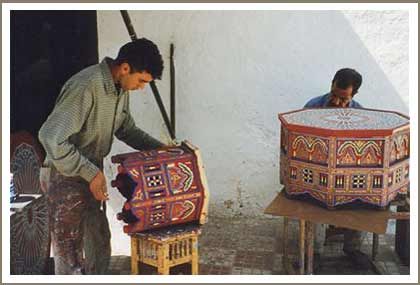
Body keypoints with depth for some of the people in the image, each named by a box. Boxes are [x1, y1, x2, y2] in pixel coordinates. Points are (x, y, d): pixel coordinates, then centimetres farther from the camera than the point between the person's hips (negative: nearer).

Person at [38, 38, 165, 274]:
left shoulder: (121, 88, 0)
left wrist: (159, 148, 2)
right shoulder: (85, 87, -28)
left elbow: (127, 129, 15)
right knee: (70, 251, 1)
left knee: (100, 243, 18)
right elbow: (50, 137, -31)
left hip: (91, 175, 9)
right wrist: (91, 173, -26)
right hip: (65, 177, -8)